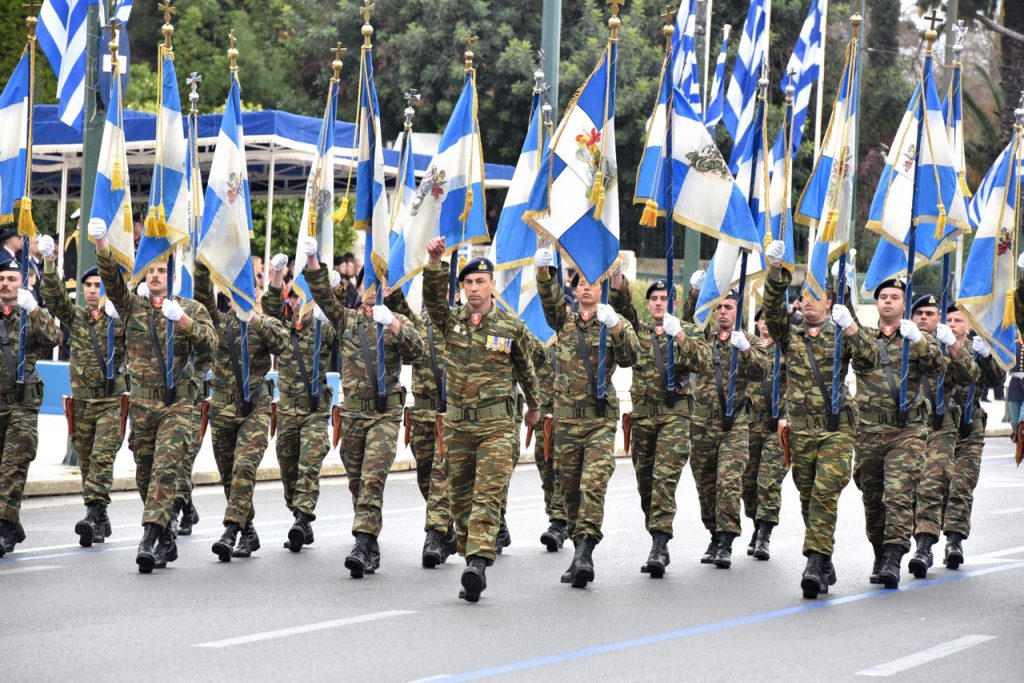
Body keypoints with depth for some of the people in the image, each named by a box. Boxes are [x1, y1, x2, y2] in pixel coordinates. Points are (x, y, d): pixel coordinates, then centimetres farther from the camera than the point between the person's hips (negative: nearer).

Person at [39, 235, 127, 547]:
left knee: (102, 458, -16)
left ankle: (93, 514, -23)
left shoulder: (120, 318, 0)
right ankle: (101, 521, 16)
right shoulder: (74, 316, 8)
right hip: (82, 400, 4)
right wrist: (49, 263, -21)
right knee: (87, 461, 7)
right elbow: (55, 295, -5)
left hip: (112, 400, -4)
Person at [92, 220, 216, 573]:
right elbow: (112, 279, -7)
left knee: (166, 467, -18)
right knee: (145, 474, 7)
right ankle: (166, 540, 20)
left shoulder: (192, 309, 4)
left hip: (179, 402, -3)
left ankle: (149, 536, -27)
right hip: (142, 404, 4)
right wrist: (101, 245, -22)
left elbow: (208, 343, -10)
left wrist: (183, 321, -26)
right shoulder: (133, 306, 9)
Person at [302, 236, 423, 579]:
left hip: (386, 413, -4)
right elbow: (324, 297, -2)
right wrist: (312, 261, -15)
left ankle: (363, 543, -23)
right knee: (356, 481, 8)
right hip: (352, 412, 4)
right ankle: (371, 549, 17)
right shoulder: (348, 320, 11)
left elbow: (415, 351, -13)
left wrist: (394, 325, -28)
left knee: (373, 478, -17)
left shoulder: (398, 322, 4)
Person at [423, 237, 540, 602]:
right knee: (462, 498, 7)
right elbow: (433, 298, -12)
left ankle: (479, 563, -27)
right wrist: (434, 262, -28)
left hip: (497, 424, -3)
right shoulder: (451, 321, 7)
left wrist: (534, 406, 28)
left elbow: (525, 368, 17)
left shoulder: (511, 326, 3)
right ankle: (472, 562, 15)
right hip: (457, 424, 3)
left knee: (488, 495, -15)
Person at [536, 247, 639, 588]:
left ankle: (584, 550, -24)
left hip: (601, 419, -3)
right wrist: (543, 271, -28)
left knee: (594, 484, -17)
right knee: (571, 489, 8)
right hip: (566, 417, 3)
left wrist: (615, 326, -30)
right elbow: (549, 298, -9)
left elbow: (631, 357, -13)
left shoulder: (616, 324, 3)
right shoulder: (564, 320, 10)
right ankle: (580, 552, 17)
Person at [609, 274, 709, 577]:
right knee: (645, 481, 7)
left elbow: (703, 362, -10)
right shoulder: (638, 331, 12)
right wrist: (616, 274, -17)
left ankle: (659, 546, -21)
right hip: (642, 414, 4)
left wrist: (678, 335, -21)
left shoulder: (688, 332, 6)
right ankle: (658, 543, 17)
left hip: (675, 413, -4)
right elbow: (620, 304, -2)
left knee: (665, 478, -15)